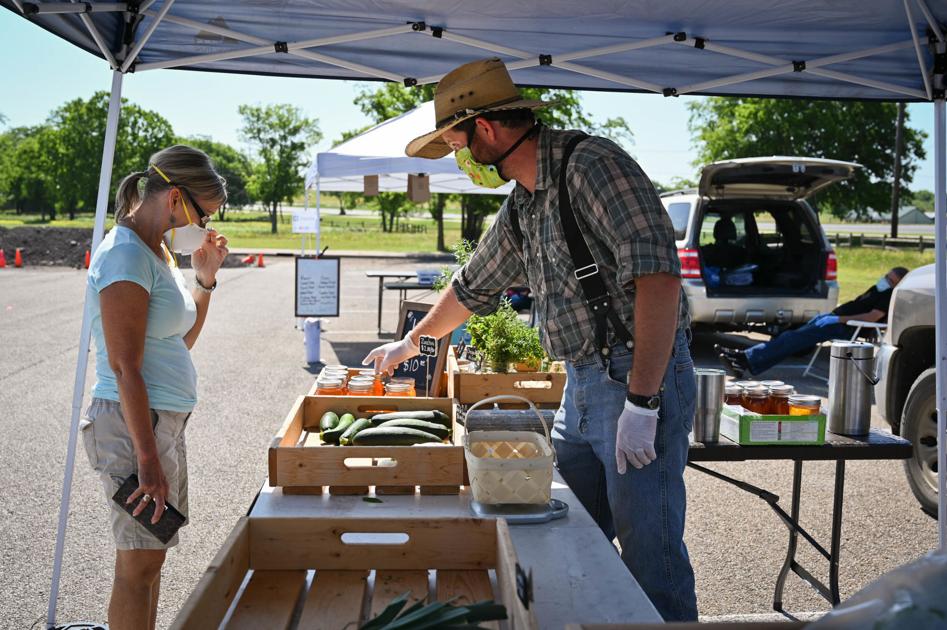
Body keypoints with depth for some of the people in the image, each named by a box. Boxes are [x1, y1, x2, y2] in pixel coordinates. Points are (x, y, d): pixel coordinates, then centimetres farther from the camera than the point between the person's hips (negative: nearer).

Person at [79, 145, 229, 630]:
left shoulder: (157, 251, 12)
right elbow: (125, 368, -21)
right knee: (139, 564, 0)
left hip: (165, 421, 9)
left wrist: (205, 279, 9)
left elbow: (180, 344, 18)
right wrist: (148, 458, -21)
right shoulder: (126, 256, -17)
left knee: (148, 554, 16)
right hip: (134, 424, -9)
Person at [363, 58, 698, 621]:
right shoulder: (522, 205, 15)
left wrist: (640, 402, -26)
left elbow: (658, 277, -24)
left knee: (650, 553, -2)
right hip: (582, 386, 9)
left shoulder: (592, 164, -14)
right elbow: (473, 285, 31)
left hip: (642, 381, -9)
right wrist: (411, 342, 43)